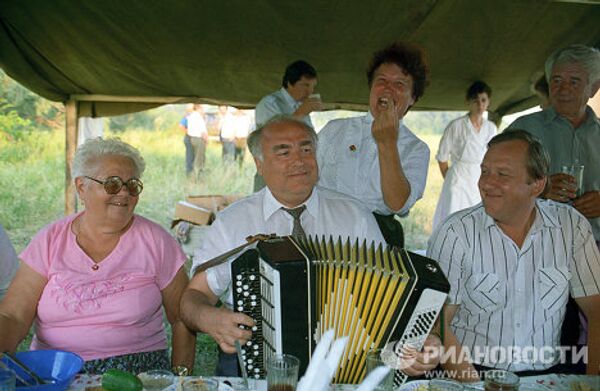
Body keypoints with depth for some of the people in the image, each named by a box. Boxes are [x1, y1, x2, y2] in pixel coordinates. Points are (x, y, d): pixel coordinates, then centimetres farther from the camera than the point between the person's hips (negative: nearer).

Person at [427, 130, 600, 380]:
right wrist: (473, 384, -21)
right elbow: (438, 322, -8)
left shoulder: (571, 226, 2)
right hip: (473, 372, -3)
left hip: (547, 373, 4)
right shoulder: (454, 233, -7)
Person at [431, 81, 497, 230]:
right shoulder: (457, 125, -4)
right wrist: (449, 179, 5)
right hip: (459, 179, -4)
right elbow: (442, 156, 2)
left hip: (482, 180, 4)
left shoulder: (491, 128, 9)